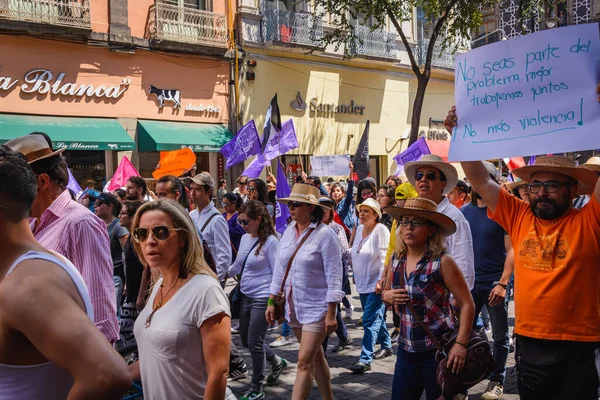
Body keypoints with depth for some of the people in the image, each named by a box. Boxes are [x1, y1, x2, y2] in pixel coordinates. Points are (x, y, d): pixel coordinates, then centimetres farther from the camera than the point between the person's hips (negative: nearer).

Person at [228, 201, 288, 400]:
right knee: (245, 340, 16)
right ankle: (277, 362, 41)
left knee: (254, 342, 0)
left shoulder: (270, 241, -14)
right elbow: (237, 267, 14)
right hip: (245, 296, 8)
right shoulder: (245, 238, 6)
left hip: (262, 298, -8)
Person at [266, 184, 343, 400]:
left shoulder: (325, 235, -15)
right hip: (294, 305, 7)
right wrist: (272, 302, 9)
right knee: (316, 357, 18)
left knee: (304, 362, -7)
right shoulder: (288, 232, 4)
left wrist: (331, 313, -18)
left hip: (317, 307, -7)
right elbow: (279, 270, 10)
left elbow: (334, 277, -16)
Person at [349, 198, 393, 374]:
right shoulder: (360, 229, 9)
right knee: (376, 318, 20)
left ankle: (365, 359, -7)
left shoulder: (381, 230, -13)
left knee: (370, 320, -10)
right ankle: (386, 346, 38)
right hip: (362, 282, 8)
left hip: (376, 283, -8)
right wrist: (356, 275, 19)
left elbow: (385, 258, -18)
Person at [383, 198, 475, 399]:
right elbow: (386, 292, 19)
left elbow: (467, 304, -12)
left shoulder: (442, 262, -14)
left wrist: (460, 344, -21)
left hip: (438, 349, -5)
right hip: (407, 349, 5)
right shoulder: (396, 260, 3)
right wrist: (387, 296, -5)